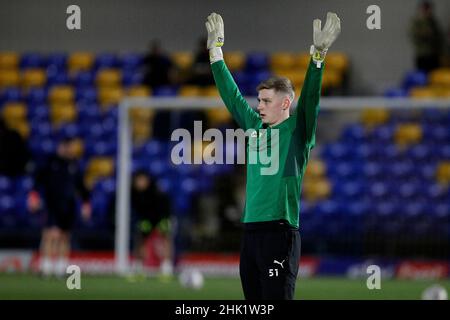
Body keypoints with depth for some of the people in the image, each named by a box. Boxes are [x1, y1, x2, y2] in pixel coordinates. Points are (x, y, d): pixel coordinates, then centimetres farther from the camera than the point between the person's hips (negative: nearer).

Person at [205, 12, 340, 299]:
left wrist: (318, 54, -26)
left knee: (277, 297, -11)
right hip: (250, 231, 7)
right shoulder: (255, 128, 16)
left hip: (280, 231, -7)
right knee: (255, 300, 8)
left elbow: (310, 97, -14)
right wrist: (216, 50, 26)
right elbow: (231, 95, 23)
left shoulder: (297, 130, -1)